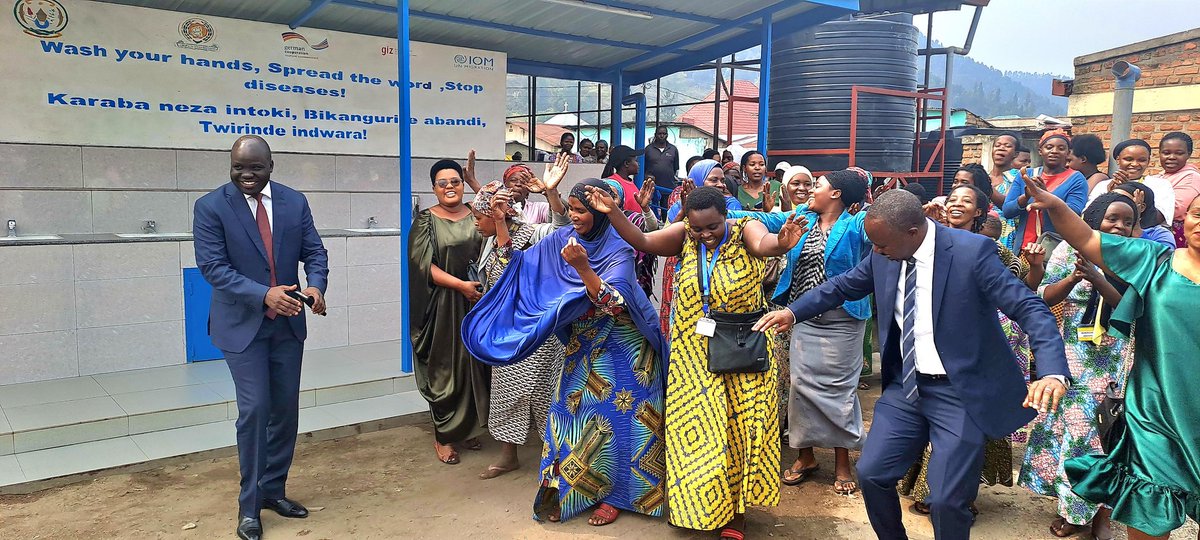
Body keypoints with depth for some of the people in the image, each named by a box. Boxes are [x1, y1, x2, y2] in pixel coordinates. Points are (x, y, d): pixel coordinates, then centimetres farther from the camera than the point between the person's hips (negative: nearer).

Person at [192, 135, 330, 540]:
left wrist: (316, 284, -20)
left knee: (286, 409, 10)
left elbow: (314, 251, 2)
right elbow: (213, 266, -15)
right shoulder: (211, 206, -9)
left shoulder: (295, 202, 1)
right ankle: (249, 504, 11)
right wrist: (263, 295, -27)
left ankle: (273, 490, 27)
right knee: (254, 410, -6)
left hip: (288, 323, 4)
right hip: (243, 324, -4)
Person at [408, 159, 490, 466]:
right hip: (442, 306, -3)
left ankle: (469, 428, 26)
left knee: (473, 366, 9)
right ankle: (444, 436, 14)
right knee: (444, 369, 3)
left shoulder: (476, 217, 7)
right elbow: (425, 264, -10)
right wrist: (461, 285, -18)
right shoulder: (426, 220, -2)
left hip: (477, 303, 3)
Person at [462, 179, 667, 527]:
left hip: (619, 347, -5)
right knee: (572, 411, 5)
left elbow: (612, 303, -28)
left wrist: (582, 267, -40)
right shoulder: (561, 240, -1)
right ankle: (570, 489, 20)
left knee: (613, 416, 1)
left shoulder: (618, 250, -17)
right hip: (582, 346, 5)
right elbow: (519, 262, 3)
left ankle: (614, 494, 17)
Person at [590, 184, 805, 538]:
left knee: (739, 428, 7)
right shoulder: (685, 235, -4)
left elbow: (763, 243, -35)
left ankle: (736, 511, 25)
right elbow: (641, 241, -12)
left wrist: (781, 243, -58)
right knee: (696, 427, 10)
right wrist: (613, 214, -28)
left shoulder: (745, 230, -14)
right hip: (695, 354, 3)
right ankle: (700, 504, 31)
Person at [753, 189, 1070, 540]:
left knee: (947, 500, -6)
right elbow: (844, 285, 15)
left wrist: (1052, 372, -35)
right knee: (871, 473, 6)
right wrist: (793, 311, 9)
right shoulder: (884, 256, -2)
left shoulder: (972, 251, -18)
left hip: (960, 392, -5)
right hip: (906, 385, 6)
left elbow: (1030, 308, -20)